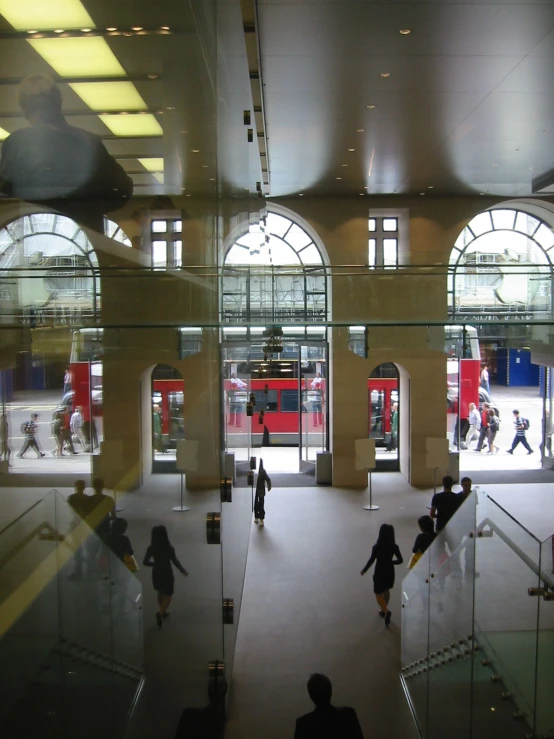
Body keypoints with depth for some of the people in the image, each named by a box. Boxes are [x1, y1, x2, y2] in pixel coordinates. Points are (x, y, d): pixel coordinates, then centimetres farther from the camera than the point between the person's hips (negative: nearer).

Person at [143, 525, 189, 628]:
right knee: (168, 595, 13)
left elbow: (145, 562, -4)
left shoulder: (151, 549, -14)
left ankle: (162, 612, 39)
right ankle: (160, 612, -5)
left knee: (161, 593, 26)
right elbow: (175, 562, -13)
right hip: (167, 574, -4)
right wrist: (183, 570, 4)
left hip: (156, 574, 4)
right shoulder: (169, 549, -24)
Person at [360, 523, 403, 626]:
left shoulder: (376, 547, -23)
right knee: (386, 591, 25)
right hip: (390, 572, 4)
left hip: (379, 572, -4)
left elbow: (371, 560, -17)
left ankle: (386, 610, -9)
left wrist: (364, 570, -1)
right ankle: (383, 609, 39)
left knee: (378, 593, 11)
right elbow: (400, 560, -7)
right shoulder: (394, 546, -14)